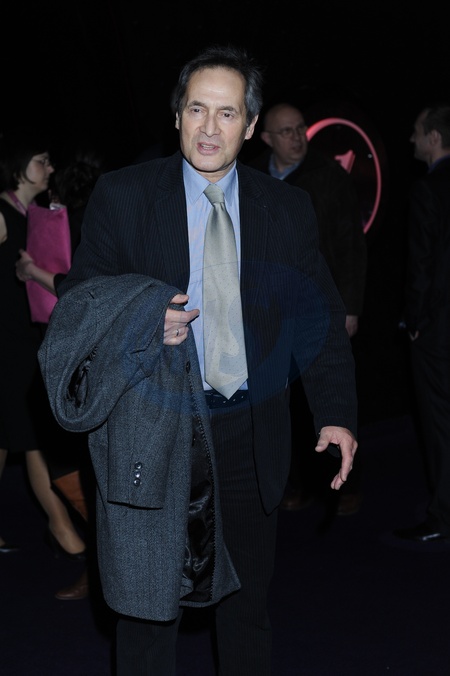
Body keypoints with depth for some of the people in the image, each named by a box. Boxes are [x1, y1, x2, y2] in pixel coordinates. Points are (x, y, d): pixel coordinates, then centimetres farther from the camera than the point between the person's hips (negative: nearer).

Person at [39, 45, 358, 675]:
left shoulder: (289, 208, 4)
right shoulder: (122, 196, -1)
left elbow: (319, 319, 4)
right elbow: (76, 306, 2)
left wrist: (337, 415, -8)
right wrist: (145, 319, -18)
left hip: (249, 433, 2)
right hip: (152, 429, -2)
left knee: (247, 601, 16)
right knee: (147, 605, 8)